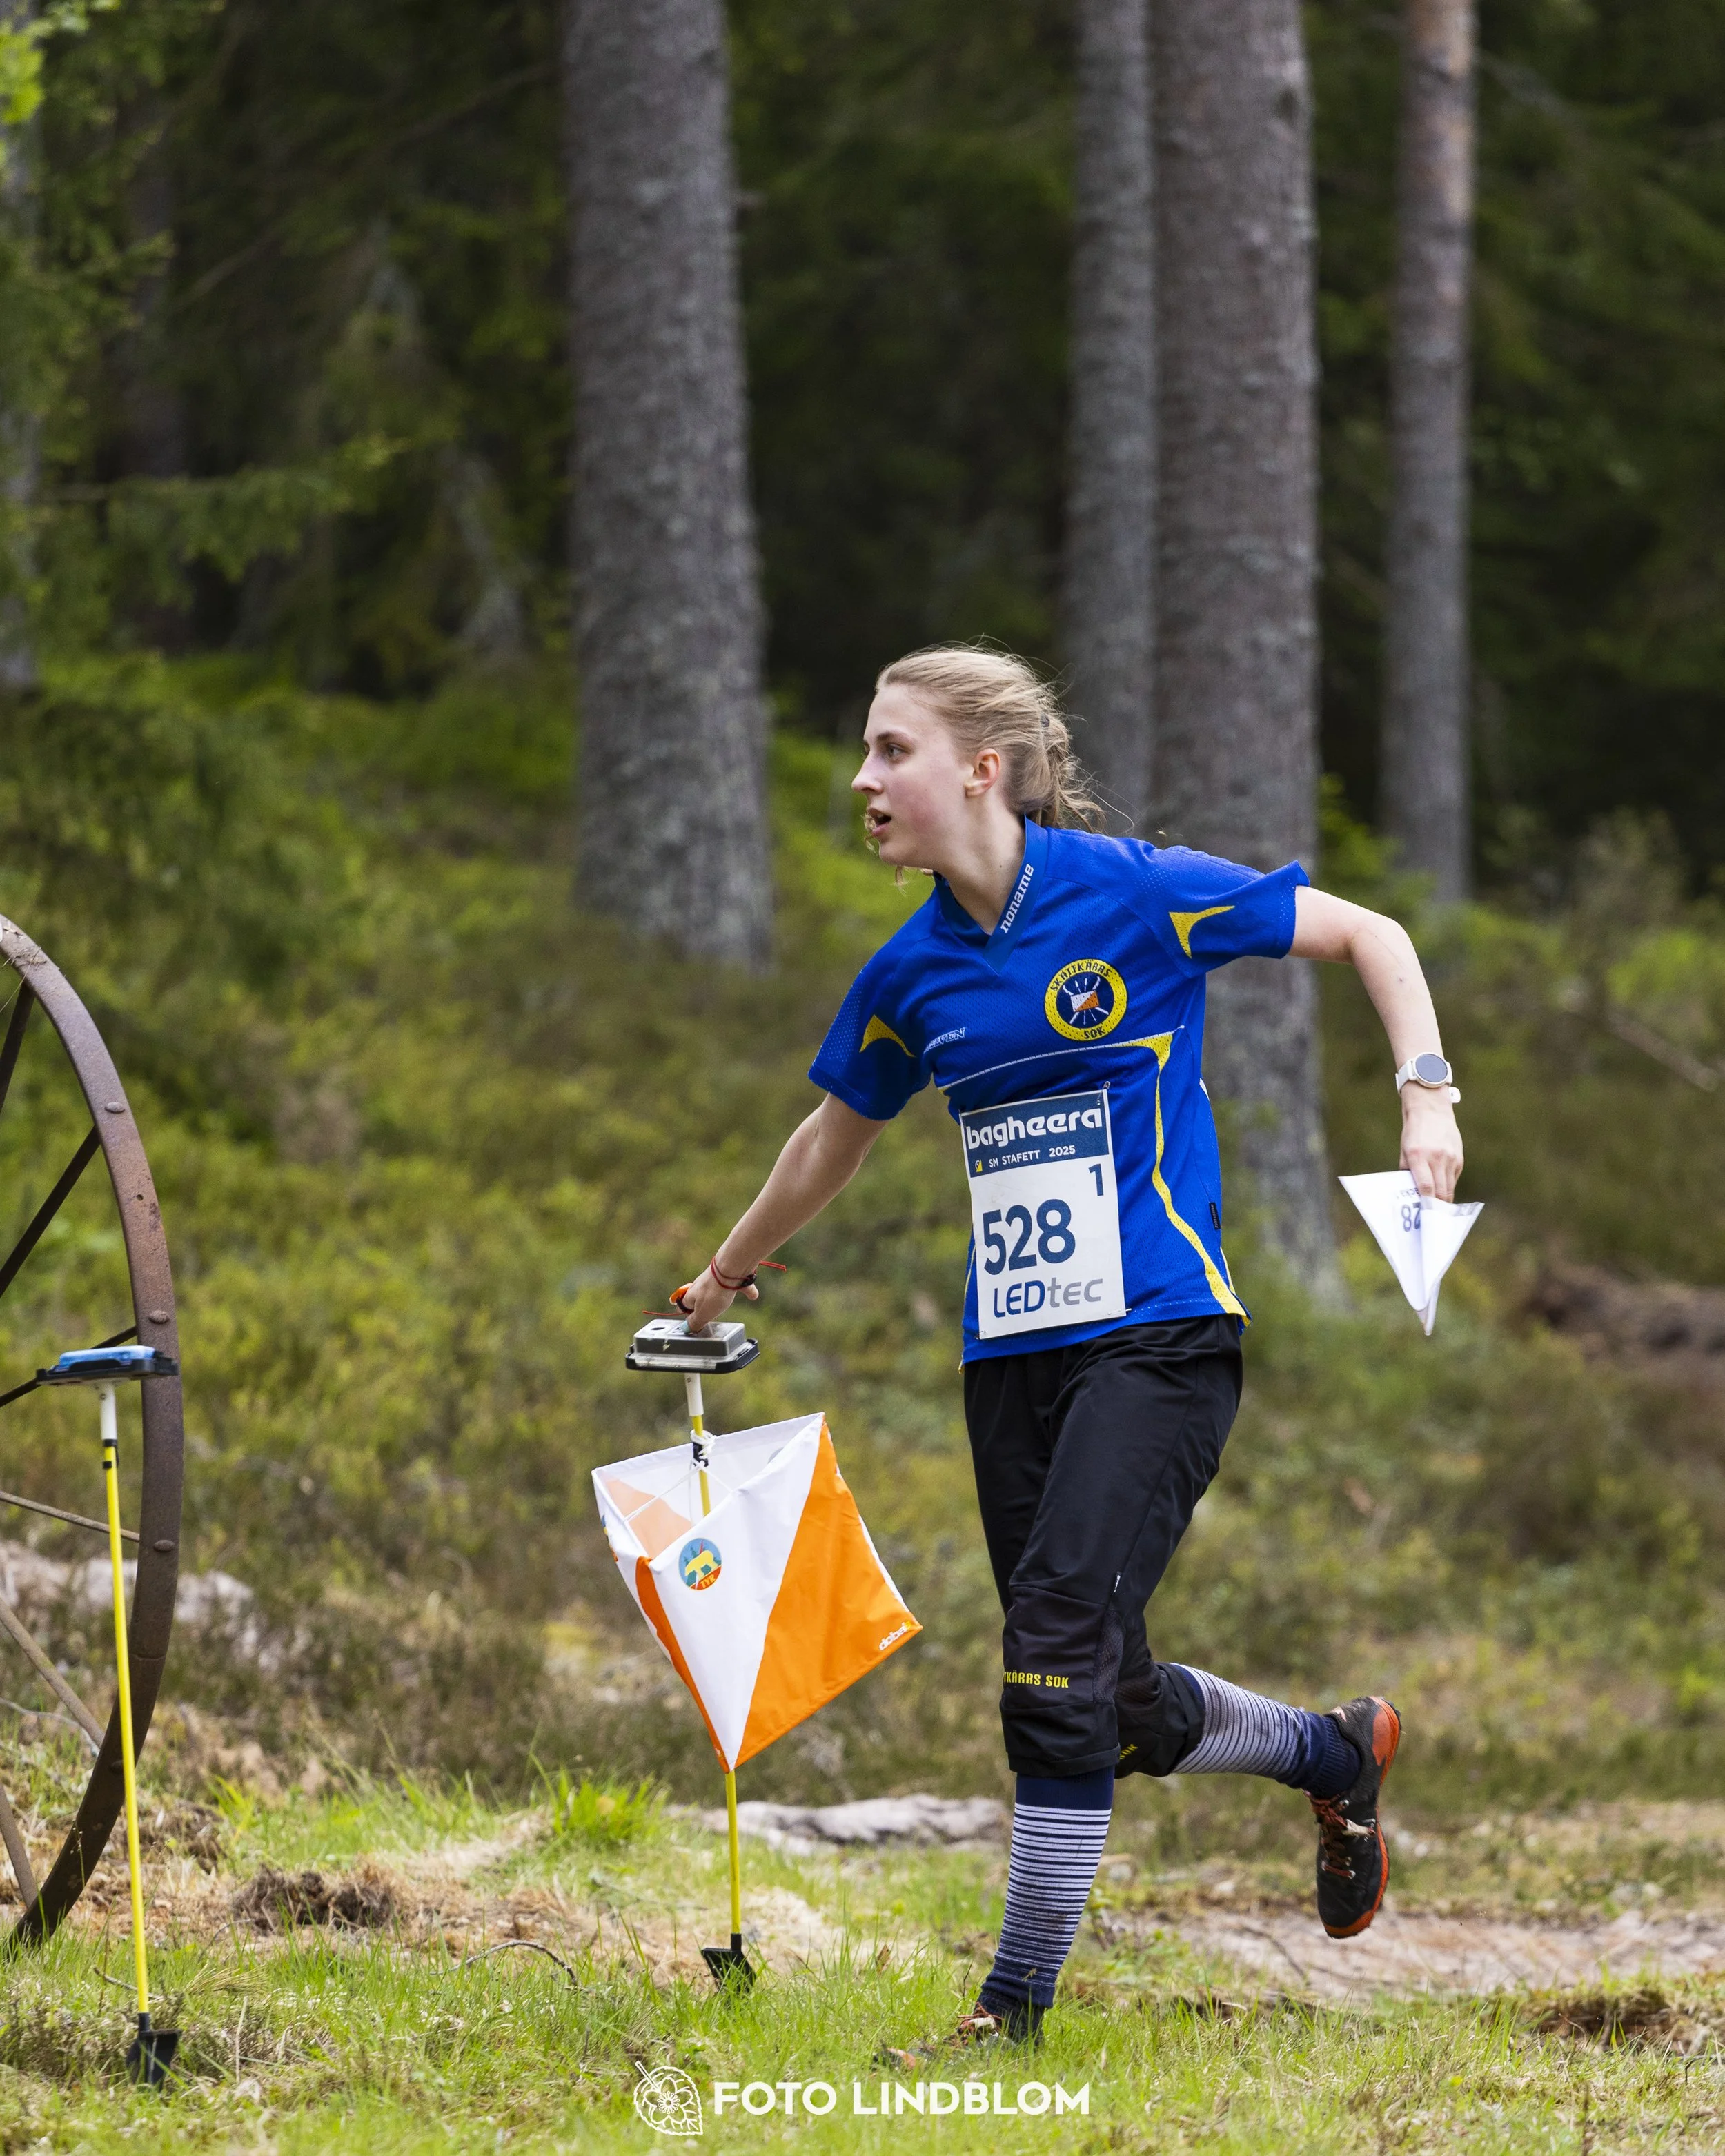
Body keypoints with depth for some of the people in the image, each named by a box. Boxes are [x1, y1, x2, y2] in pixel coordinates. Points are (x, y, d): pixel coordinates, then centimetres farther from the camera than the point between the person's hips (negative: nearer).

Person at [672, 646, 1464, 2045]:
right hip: (1011, 1355, 6)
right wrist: (730, 1275, 37)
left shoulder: (1139, 895, -8)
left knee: (1058, 1643, -18)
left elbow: (1369, 935, 0)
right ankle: (1334, 1752, 34)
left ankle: (1020, 2000, -10)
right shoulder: (913, 973, 8)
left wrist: (1426, 1099, -13)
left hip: (1157, 1336, -6)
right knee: (1116, 1705, 5)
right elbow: (839, 1135, 26)